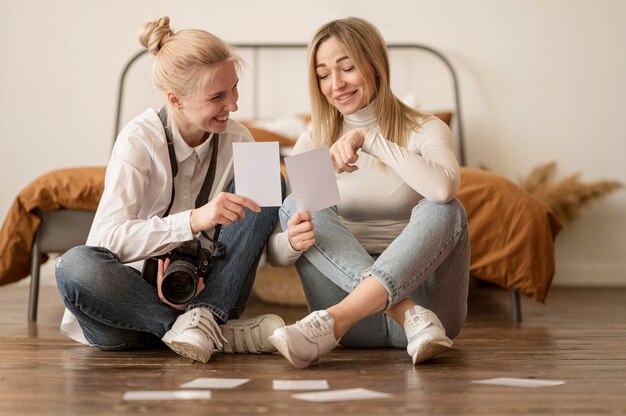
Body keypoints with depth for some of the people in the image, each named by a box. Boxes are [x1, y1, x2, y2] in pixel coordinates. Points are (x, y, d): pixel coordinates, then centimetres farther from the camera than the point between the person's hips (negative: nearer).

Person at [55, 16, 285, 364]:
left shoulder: (237, 140, -3)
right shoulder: (140, 139, -14)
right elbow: (108, 237, -26)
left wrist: (198, 276, -23)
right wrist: (192, 220, -40)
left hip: (203, 290, 3)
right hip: (136, 289, -2)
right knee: (74, 266, -37)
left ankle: (205, 319, -25)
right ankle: (223, 334, -28)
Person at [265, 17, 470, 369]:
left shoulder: (425, 130, 0)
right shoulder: (312, 144, 6)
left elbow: (445, 188, -25)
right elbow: (277, 256, 0)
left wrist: (369, 139, -21)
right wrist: (293, 242, -23)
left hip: (421, 289, -2)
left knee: (443, 210, -27)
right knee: (296, 206, -17)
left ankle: (331, 323, -39)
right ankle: (411, 317, -32)